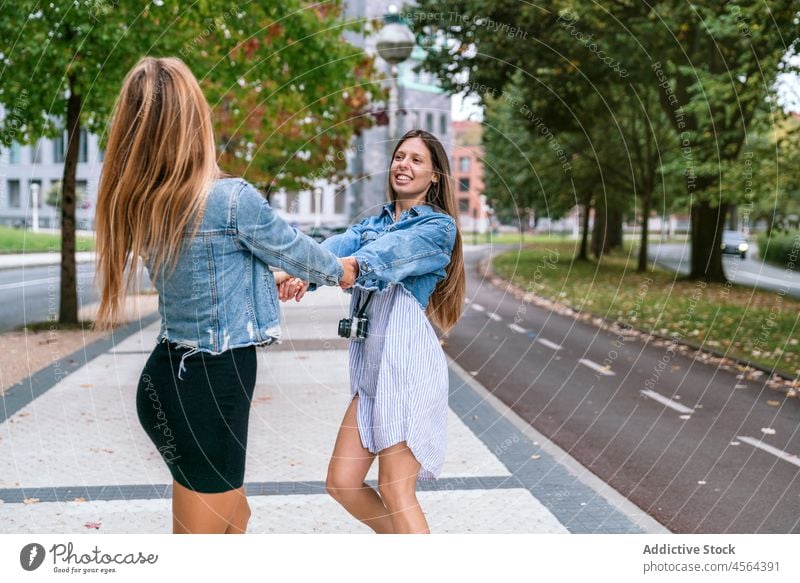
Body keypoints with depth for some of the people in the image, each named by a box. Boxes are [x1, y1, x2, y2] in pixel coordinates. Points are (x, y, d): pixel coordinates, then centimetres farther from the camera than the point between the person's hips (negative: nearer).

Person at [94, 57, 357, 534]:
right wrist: (342, 272, 20)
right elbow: (294, 250, -1)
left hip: (167, 377, 8)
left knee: (233, 515, 26)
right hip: (212, 385, -8)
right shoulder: (233, 198, -19)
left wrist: (270, 279, 34)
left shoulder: (138, 204, 2)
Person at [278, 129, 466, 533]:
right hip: (371, 371, 7)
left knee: (395, 492, -6)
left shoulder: (439, 226, -2)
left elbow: (385, 254, -21)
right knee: (341, 482, 8)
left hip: (408, 364, -7)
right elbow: (338, 247, -5)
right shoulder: (373, 223, 17)